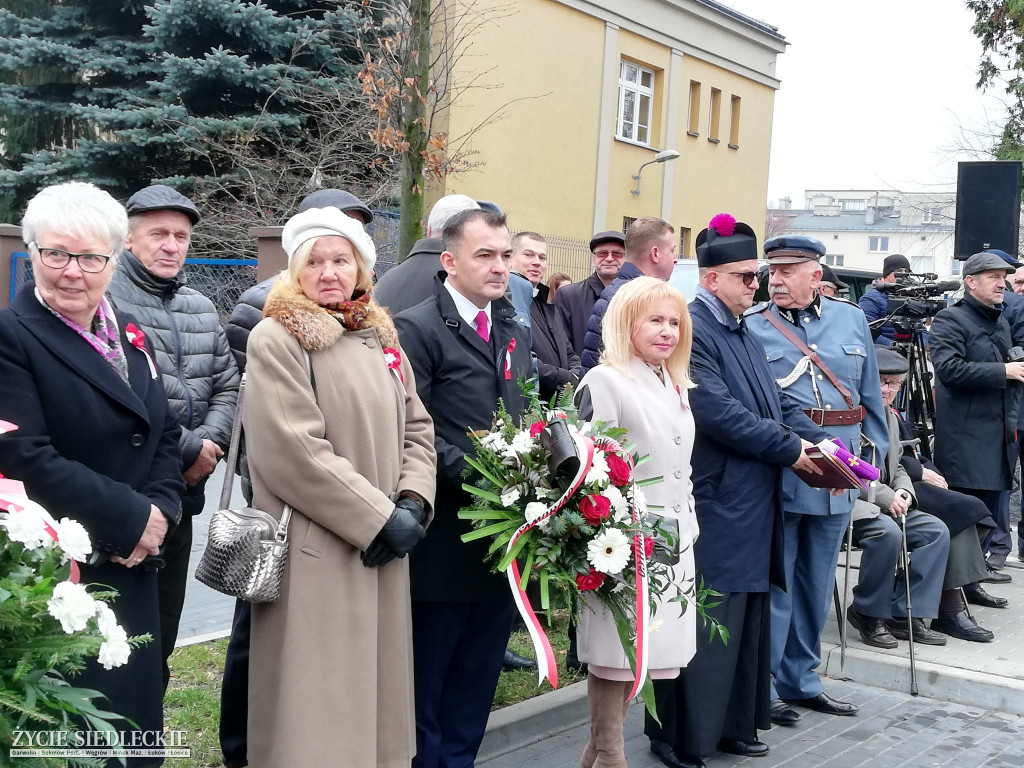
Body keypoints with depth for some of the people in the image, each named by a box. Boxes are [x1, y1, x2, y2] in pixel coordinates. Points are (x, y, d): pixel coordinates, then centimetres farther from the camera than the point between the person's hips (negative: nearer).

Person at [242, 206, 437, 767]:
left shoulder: (379, 339, 13)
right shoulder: (277, 340, -8)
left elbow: (416, 429, 14)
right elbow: (294, 452, -16)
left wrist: (412, 504, -3)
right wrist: (379, 519, -14)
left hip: (382, 554, 7)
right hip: (315, 554, -6)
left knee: (377, 693, 14)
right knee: (317, 705, -1)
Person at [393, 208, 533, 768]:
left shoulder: (515, 333, 15)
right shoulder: (418, 329, -9)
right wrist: (470, 473, -24)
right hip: (445, 537, -7)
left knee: (478, 671, 16)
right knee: (427, 671, 7)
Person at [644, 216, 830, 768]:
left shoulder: (743, 333, 16)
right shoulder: (692, 330, -14)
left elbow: (777, 400, 15)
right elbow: (718, 412, -22)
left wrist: (819, 440, -3)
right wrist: (788, 450, -15)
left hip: (754, 504, 10)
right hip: (713, 502, -10)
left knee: (748, 615, 15)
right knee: (704, 620, -3)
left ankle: (734, 724, 27)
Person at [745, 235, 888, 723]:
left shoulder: (851, 320, 10)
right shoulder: (751, 327, -2)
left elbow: (871, 396, 14)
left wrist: (876, 457, 11)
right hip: (777, 475, -4)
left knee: (816, 583, 15)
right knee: (774, 583, 1)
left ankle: (801, 679, 28)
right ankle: (764, 686, 12)